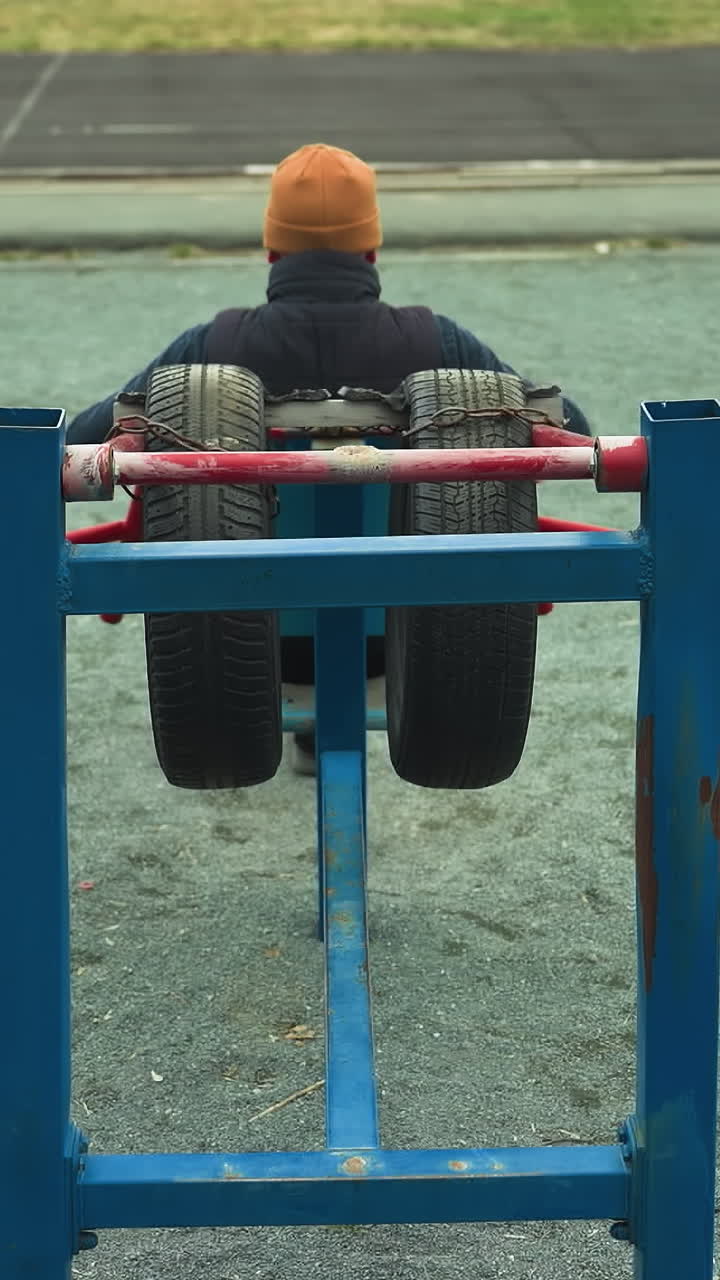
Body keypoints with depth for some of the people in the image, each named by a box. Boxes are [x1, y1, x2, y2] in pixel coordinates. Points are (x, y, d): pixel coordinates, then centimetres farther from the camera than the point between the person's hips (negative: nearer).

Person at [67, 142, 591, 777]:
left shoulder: (213, 346, -16)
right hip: (398, 638, 0)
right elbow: (569, 432, -4)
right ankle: (323, 731, 47)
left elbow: (83, 447, -7)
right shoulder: (436, 343, -15)